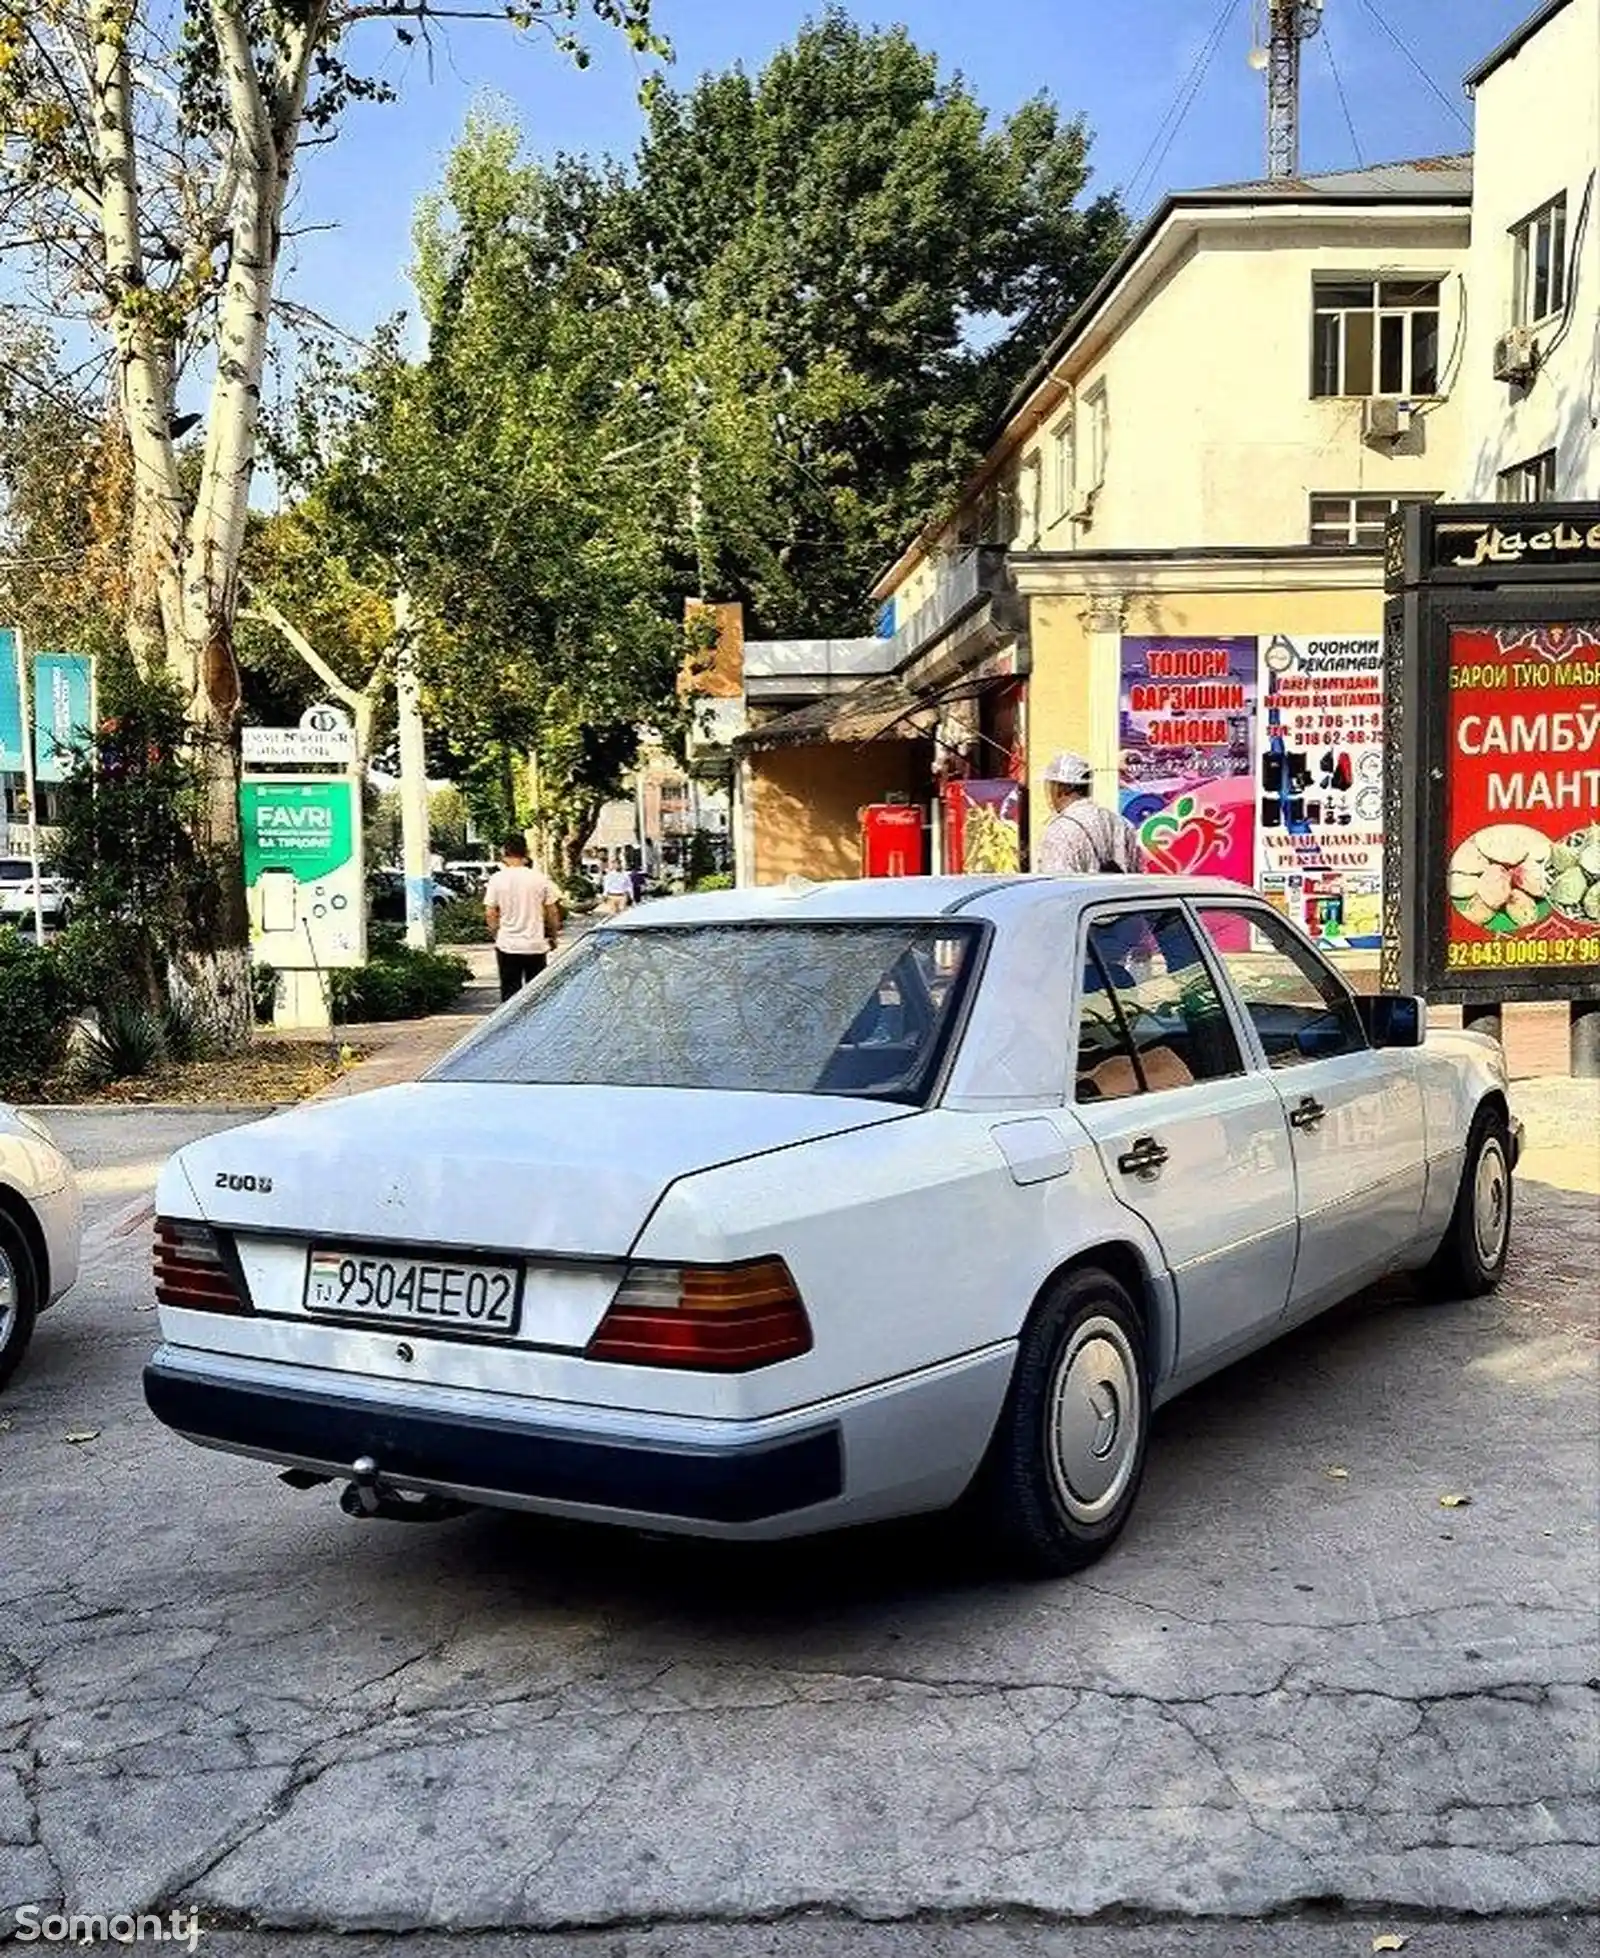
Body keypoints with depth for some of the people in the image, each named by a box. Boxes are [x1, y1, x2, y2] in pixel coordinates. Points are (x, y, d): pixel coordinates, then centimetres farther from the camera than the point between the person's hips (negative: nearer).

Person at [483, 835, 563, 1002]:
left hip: (507, 945, 0)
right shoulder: (539, 878, -4)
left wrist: (497, 934, 11)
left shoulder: (497, 879, -6)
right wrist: (553, 936, 13)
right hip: (536, 945, 0)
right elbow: (552, 912, 0)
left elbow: (490, 913, -5)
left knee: (510, 994, 6)